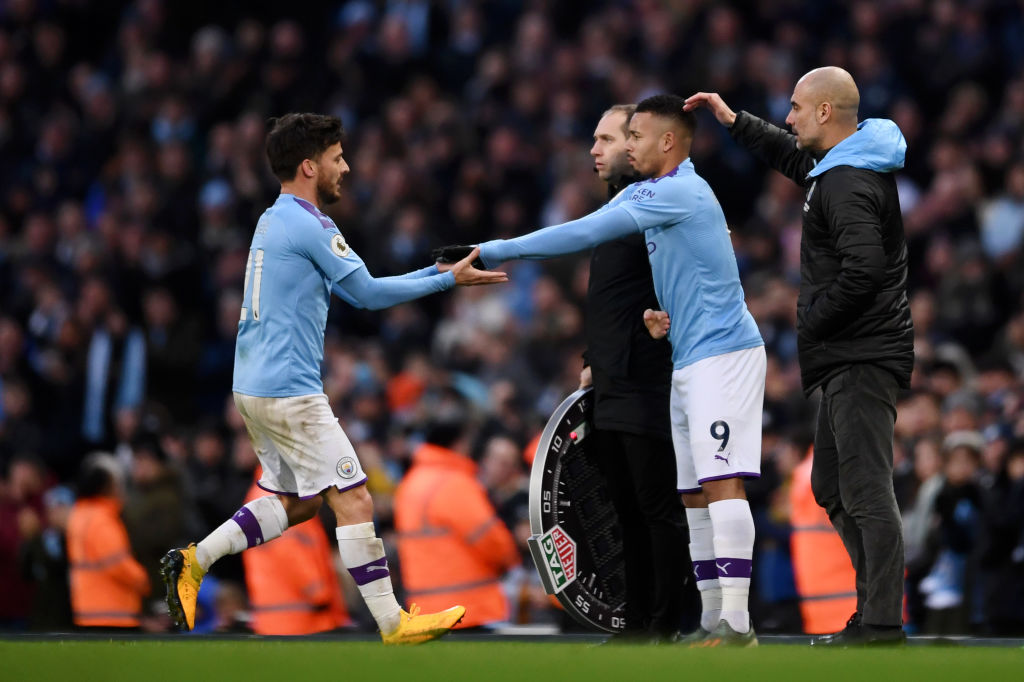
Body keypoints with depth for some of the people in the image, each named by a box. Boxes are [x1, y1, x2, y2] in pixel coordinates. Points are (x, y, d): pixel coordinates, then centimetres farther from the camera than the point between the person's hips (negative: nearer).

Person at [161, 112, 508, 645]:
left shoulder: (274, 222, 16)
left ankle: (194, 561, 12)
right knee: (353, 501, -7)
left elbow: (353, 290, 20)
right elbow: (367, 293, -9)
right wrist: (447, 281, -2)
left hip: (253, 385, 10)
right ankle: (392, 622, -5)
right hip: (289, 391, -10)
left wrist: (437, 269, 15)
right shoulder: (308, 226, -14)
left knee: (297, 500, 18)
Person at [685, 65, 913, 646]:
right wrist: (736, 122, 33)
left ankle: (883, 630, -13)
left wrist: (811, 322, -16)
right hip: (851, 358, 11)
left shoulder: (847, 185, -18)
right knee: (834, 489, 16)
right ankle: (876, 613, 19)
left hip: (861, 358, -11)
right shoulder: (844, 165, 15)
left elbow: (864, 269, -28)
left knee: (867, 492, -12)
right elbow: (795, 159, 37)